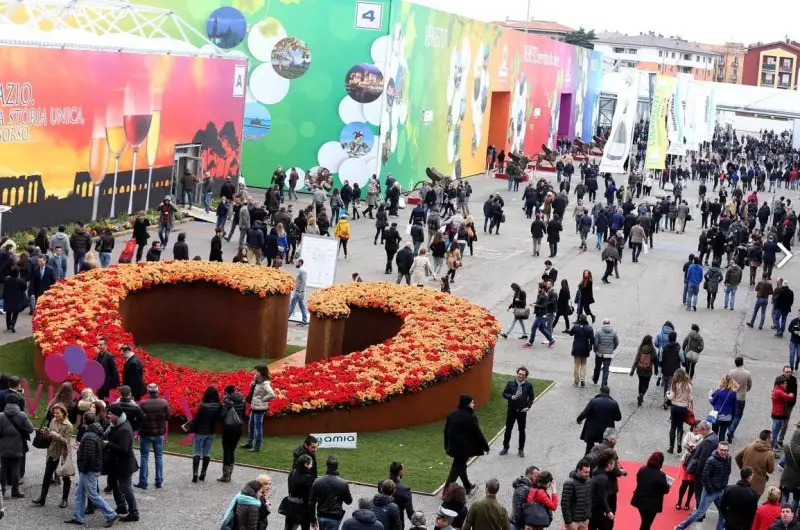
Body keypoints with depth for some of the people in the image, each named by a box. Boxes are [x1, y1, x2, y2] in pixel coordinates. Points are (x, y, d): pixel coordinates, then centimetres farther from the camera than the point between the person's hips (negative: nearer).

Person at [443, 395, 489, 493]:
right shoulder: (470, 417, -20)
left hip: (453, 446, 8)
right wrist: (486, 447, -1)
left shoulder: (452, 415, 2)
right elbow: (478, 434, -14)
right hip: (464, 448, -8)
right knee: (457, 469, 0)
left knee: (460, 466, 23)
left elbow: (446, 431, 10)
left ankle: (467, 486, 39)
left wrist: (447, 446, 21)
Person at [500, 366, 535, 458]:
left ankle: (521, 450, 20)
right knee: (508, 430, 10)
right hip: (511, 410, 0)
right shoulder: (510, 383, -5)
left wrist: (528, 406, -11)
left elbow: (531, 397, 2)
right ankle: (505, 448, 24)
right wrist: (511, 397, -20)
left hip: (522, 410, 0)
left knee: (522, 431, 8)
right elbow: (504, 394, -1)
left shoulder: (529, 385, -5)